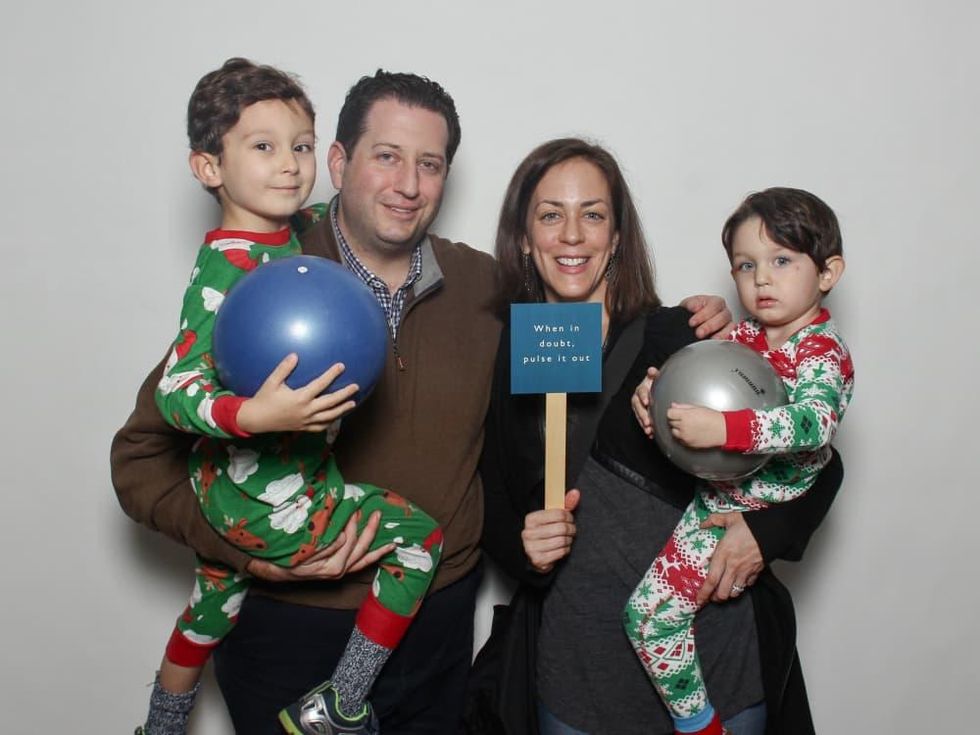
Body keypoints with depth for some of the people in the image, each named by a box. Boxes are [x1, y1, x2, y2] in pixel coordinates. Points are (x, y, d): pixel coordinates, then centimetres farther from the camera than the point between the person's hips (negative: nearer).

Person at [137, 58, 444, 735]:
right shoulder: (226, 270, -24)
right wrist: (254, 415, -44)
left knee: (211, 613, 26)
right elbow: (174, 394, -29)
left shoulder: (291, 234, 1)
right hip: (271, 496, -9)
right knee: (419, 538, -4)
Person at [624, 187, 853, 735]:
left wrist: (722, 428, -42)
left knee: (652, 609, -13)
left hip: (749, 516, -8)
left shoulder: (824, 352, -15)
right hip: (713, 495, 8)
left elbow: (815, 421, -32)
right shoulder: (744, 335, 6)